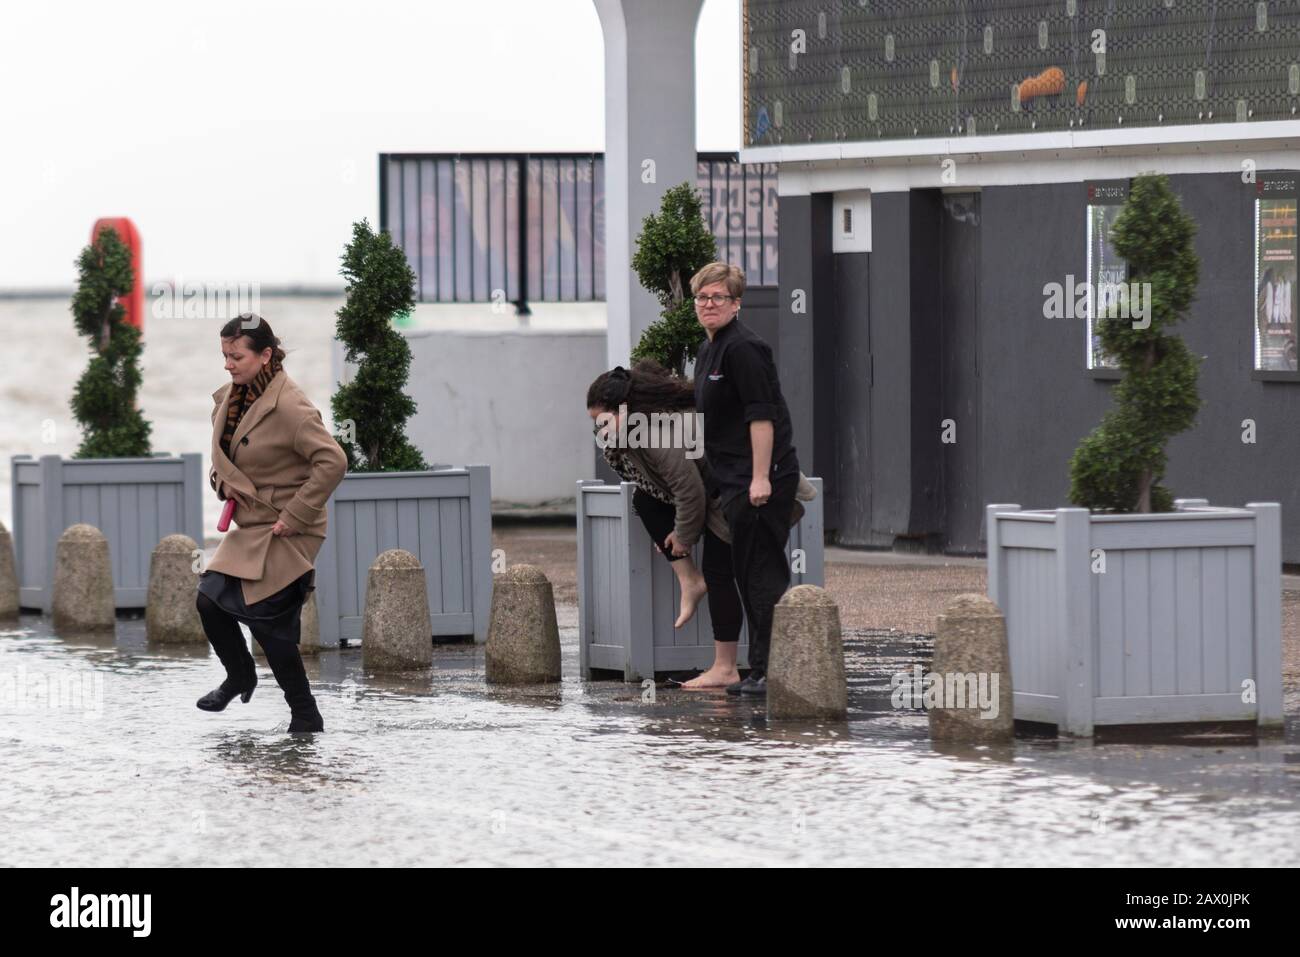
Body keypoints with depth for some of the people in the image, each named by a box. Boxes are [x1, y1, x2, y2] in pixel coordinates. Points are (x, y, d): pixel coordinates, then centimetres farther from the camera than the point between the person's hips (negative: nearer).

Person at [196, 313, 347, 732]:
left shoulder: (289, 407, -20)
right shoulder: (228, 400, 7)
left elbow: (332, 461, -26)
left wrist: (295, 515, -21)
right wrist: (223, 483, 5)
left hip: (285, 533, -8)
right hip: (249, 528, 8)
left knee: (269, 620, -10)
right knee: (210, 600, -1)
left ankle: (306, 717, 3)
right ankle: (239, 676, 26)